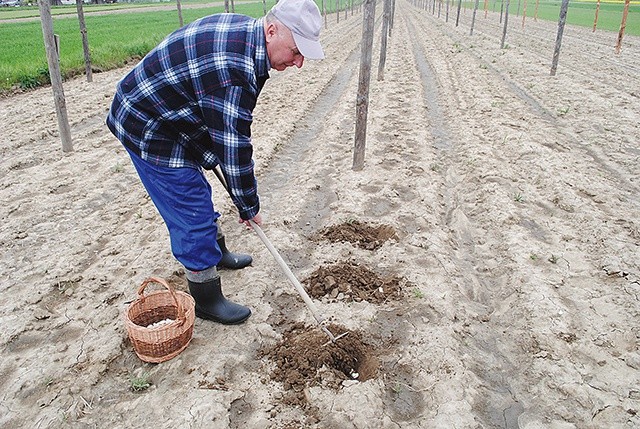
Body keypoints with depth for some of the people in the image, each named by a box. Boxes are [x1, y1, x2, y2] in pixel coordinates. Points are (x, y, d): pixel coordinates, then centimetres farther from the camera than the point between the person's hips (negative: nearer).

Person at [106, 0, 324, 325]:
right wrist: (249, 206, -13)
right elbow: (233, 147, -27)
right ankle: (207, 301, 14)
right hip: (150, 131, -10)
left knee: (197, 196, 24)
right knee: (193, 216, -4)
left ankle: (217, 254, 46)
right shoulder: (232, 70, -34)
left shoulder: (245, 31, -2)